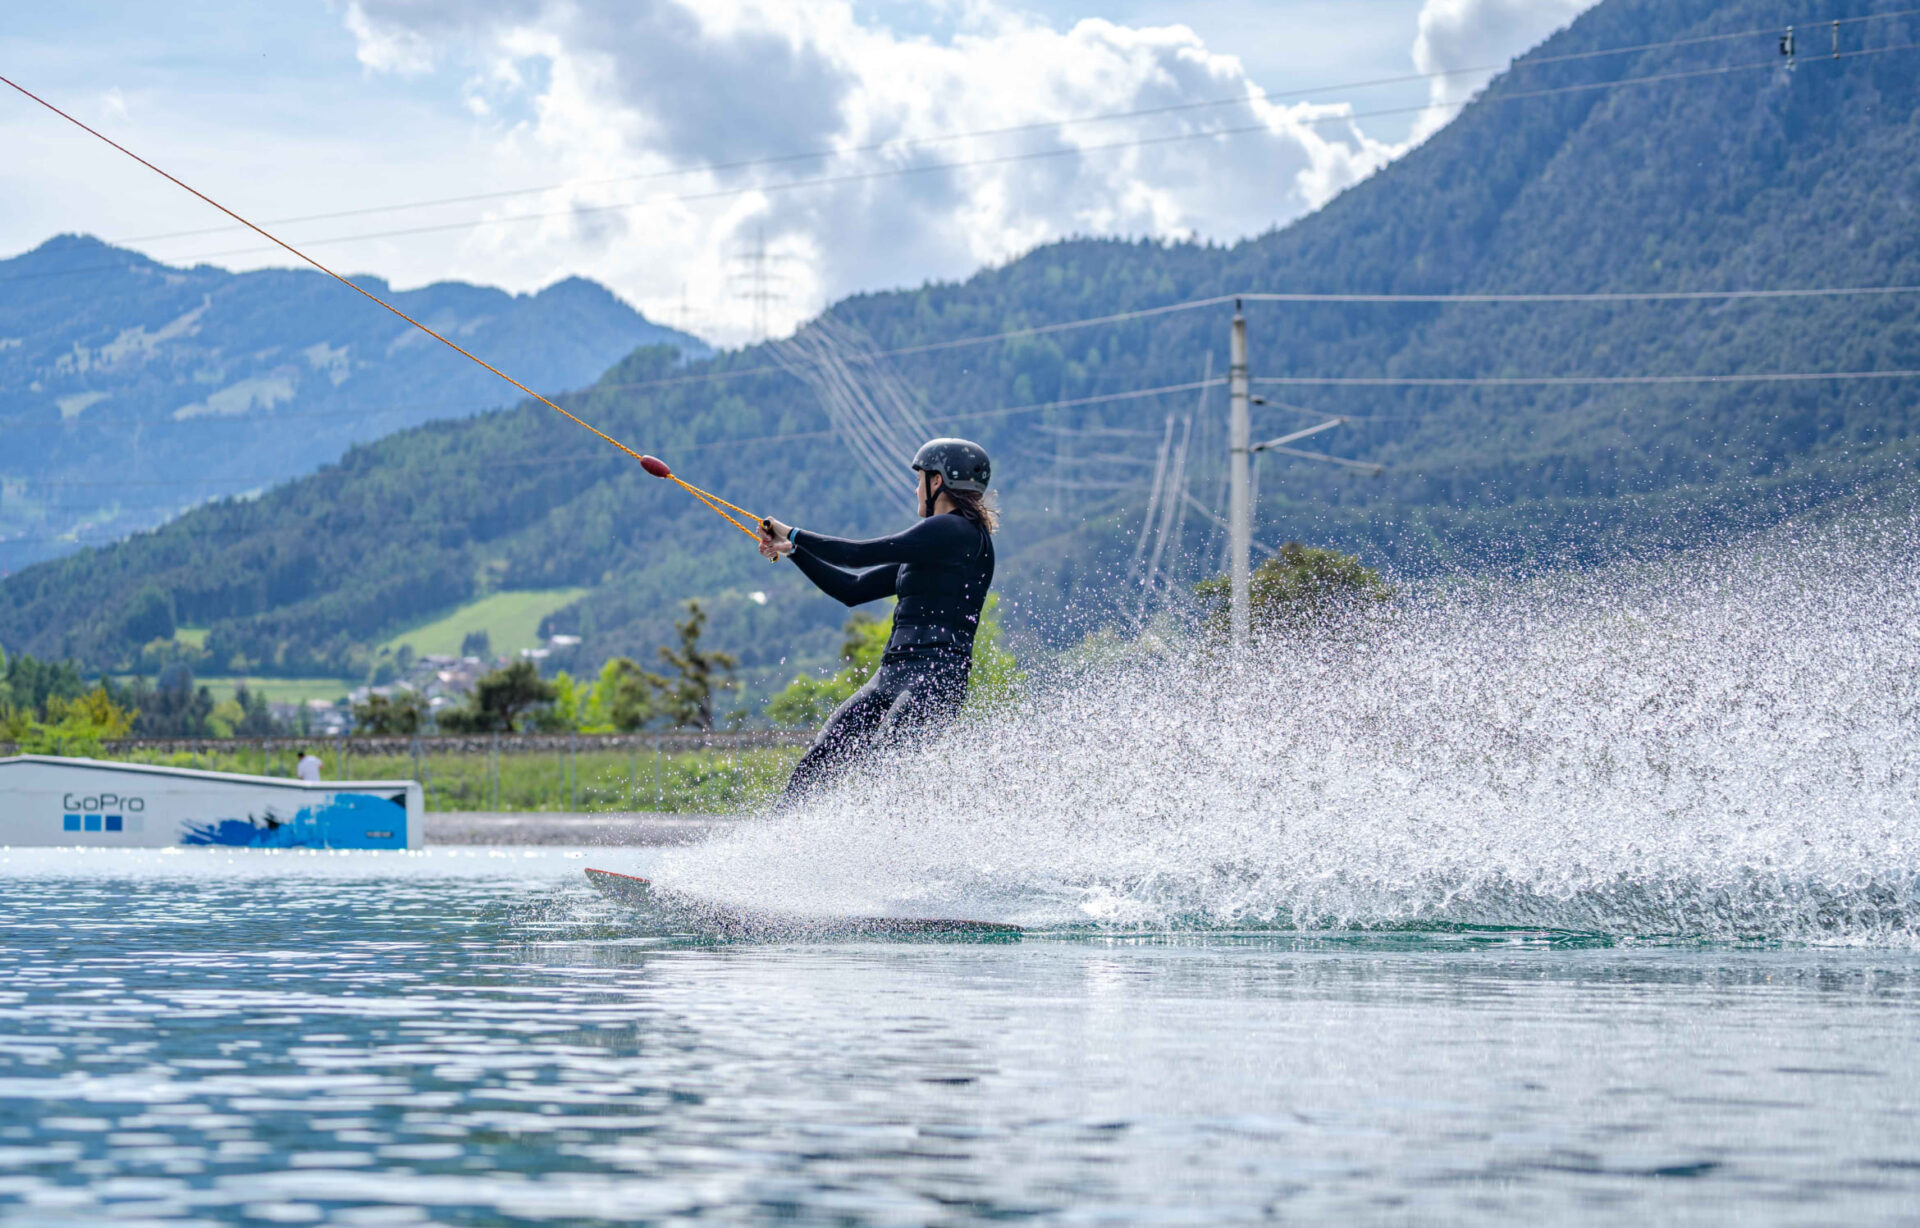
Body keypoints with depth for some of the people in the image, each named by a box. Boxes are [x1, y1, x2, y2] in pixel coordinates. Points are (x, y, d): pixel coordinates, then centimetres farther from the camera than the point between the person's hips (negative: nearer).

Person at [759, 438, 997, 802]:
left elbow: (861, 554, -11)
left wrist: (794, 534, 1)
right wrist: (792, 550, 24)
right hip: (892, 677, 10)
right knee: (815, 766, 3)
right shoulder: (927, 549, 22)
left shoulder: (954, 530, -8)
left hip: (934, 679, -10)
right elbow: (853, 590, 26)